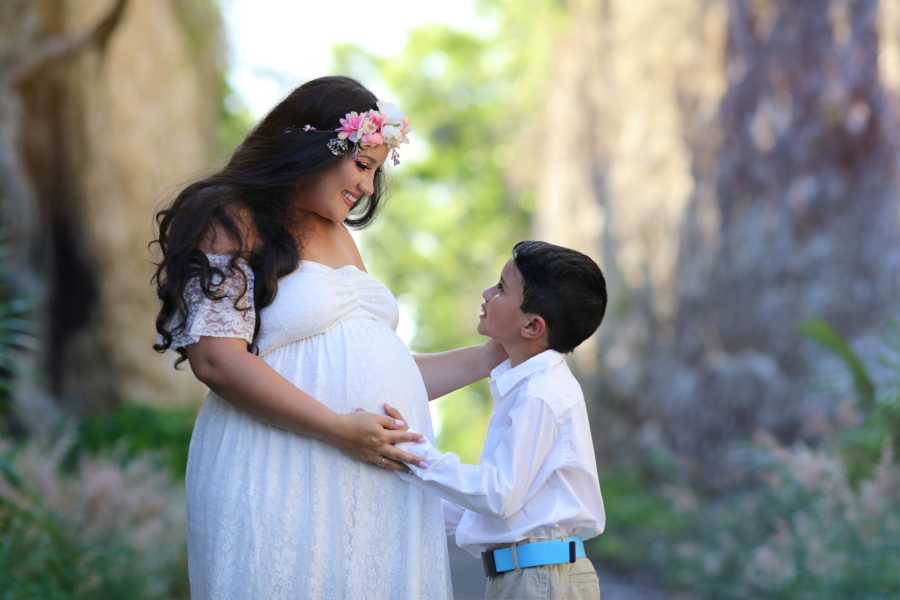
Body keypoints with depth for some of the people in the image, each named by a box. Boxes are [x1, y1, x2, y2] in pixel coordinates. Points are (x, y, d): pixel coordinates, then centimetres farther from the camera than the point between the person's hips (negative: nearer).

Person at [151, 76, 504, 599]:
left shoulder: (339, 237, 20)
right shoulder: (233, 223, -4)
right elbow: (216, 360, -16)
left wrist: (495, 357, 18)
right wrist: (339, 429, -18)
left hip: (380, 492, 7)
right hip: (288, 487, -7)